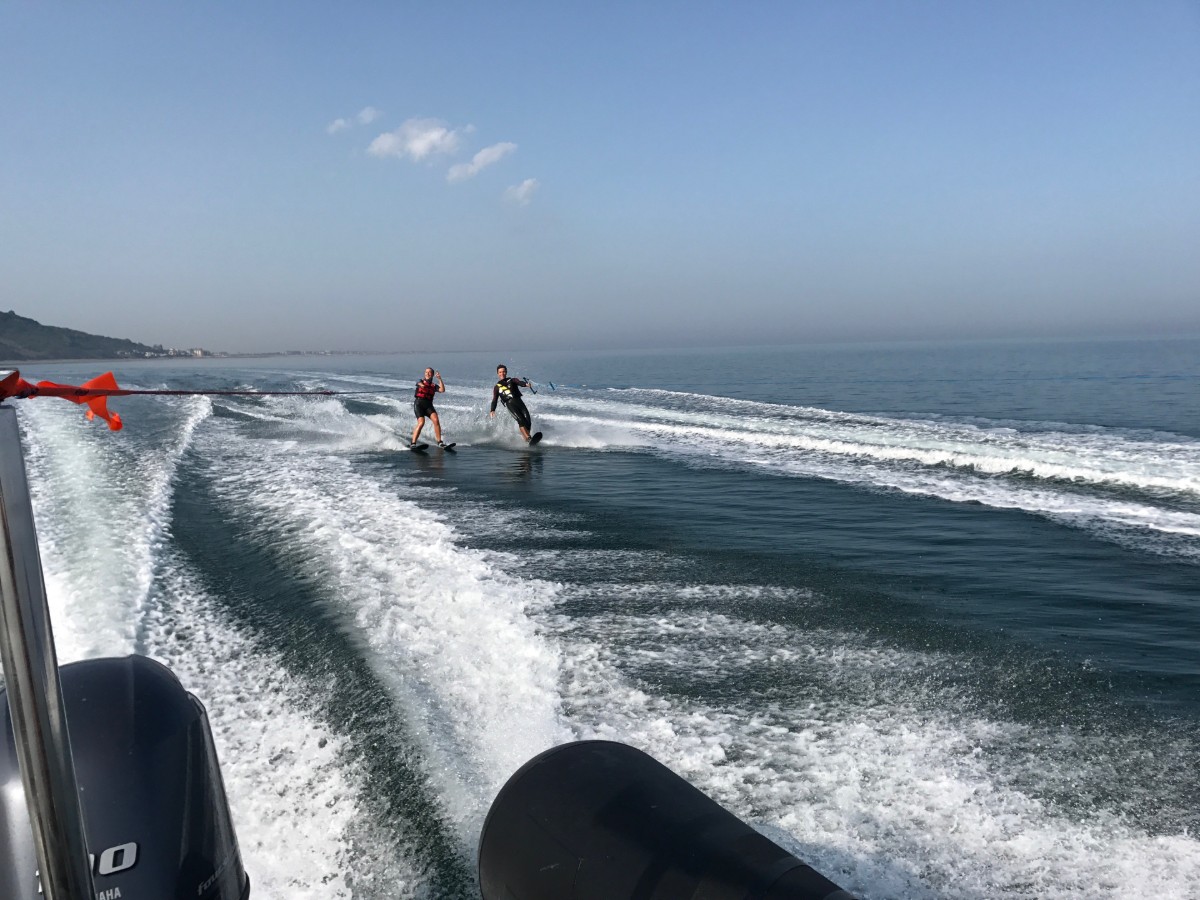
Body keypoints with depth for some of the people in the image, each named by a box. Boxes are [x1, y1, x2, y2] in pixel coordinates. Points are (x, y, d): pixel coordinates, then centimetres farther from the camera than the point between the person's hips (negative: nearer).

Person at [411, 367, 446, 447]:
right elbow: (419, 383, -12)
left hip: (428, 405, 3)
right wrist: (422, 385, -30)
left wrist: (439, 379, -5)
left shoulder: (434, 386, 15)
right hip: (419, 404, -3)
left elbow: (442, 390, -2)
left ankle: (439, 442, -13)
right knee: (421, 423, -22)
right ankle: (412, 443, -18)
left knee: (436, 421, -19)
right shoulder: (421, 381, 11)